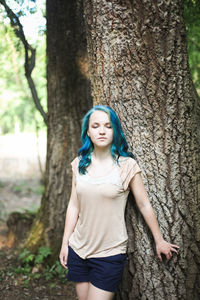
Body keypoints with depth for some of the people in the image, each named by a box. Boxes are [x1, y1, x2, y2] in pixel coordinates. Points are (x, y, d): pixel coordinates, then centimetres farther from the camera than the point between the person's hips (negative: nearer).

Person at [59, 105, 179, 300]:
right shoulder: (79, 164, 2)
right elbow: (73, 205, 7)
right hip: (78, 249, 4)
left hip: (110, 254, -4)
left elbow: (144, 205, -2)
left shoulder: (126, 165, -9)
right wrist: (65, 243, 8)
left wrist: (159, 241, 6)